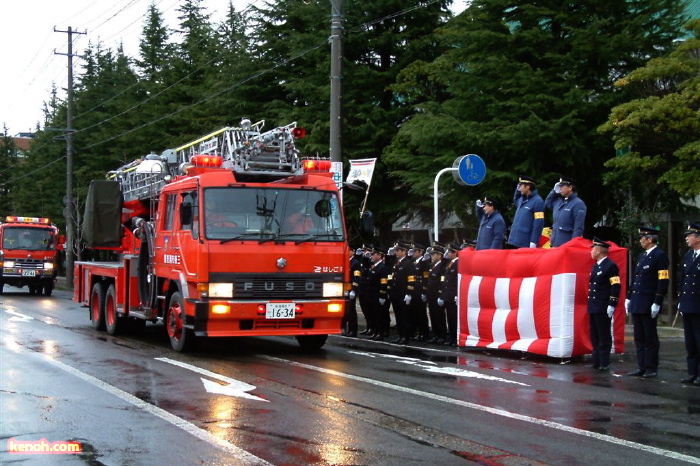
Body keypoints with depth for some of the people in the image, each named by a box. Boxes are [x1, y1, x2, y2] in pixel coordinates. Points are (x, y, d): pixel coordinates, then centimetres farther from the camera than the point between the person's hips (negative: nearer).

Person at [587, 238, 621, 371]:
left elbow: (616, 287, -15)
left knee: (604, 336, -3)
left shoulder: (610, 266, -10)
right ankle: (596, 361, 18)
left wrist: (611, 305, -20)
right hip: (593, 307, 9)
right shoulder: (595, 266, 17)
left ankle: (604, 363, 1)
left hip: (603, 309, -9)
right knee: (595, 336, 12)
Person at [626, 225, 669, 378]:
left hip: (648, 305, -8)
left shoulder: (660, 256, -10)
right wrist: (629, 298, 17)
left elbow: (663, 282, -15)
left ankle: (651, 369, 5)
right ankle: (642, 367, 16)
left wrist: (657, 303, -18)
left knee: (650, 338, -1)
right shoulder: (642, 256, 16)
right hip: (637, 305, 8)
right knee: (639, 338, 10)